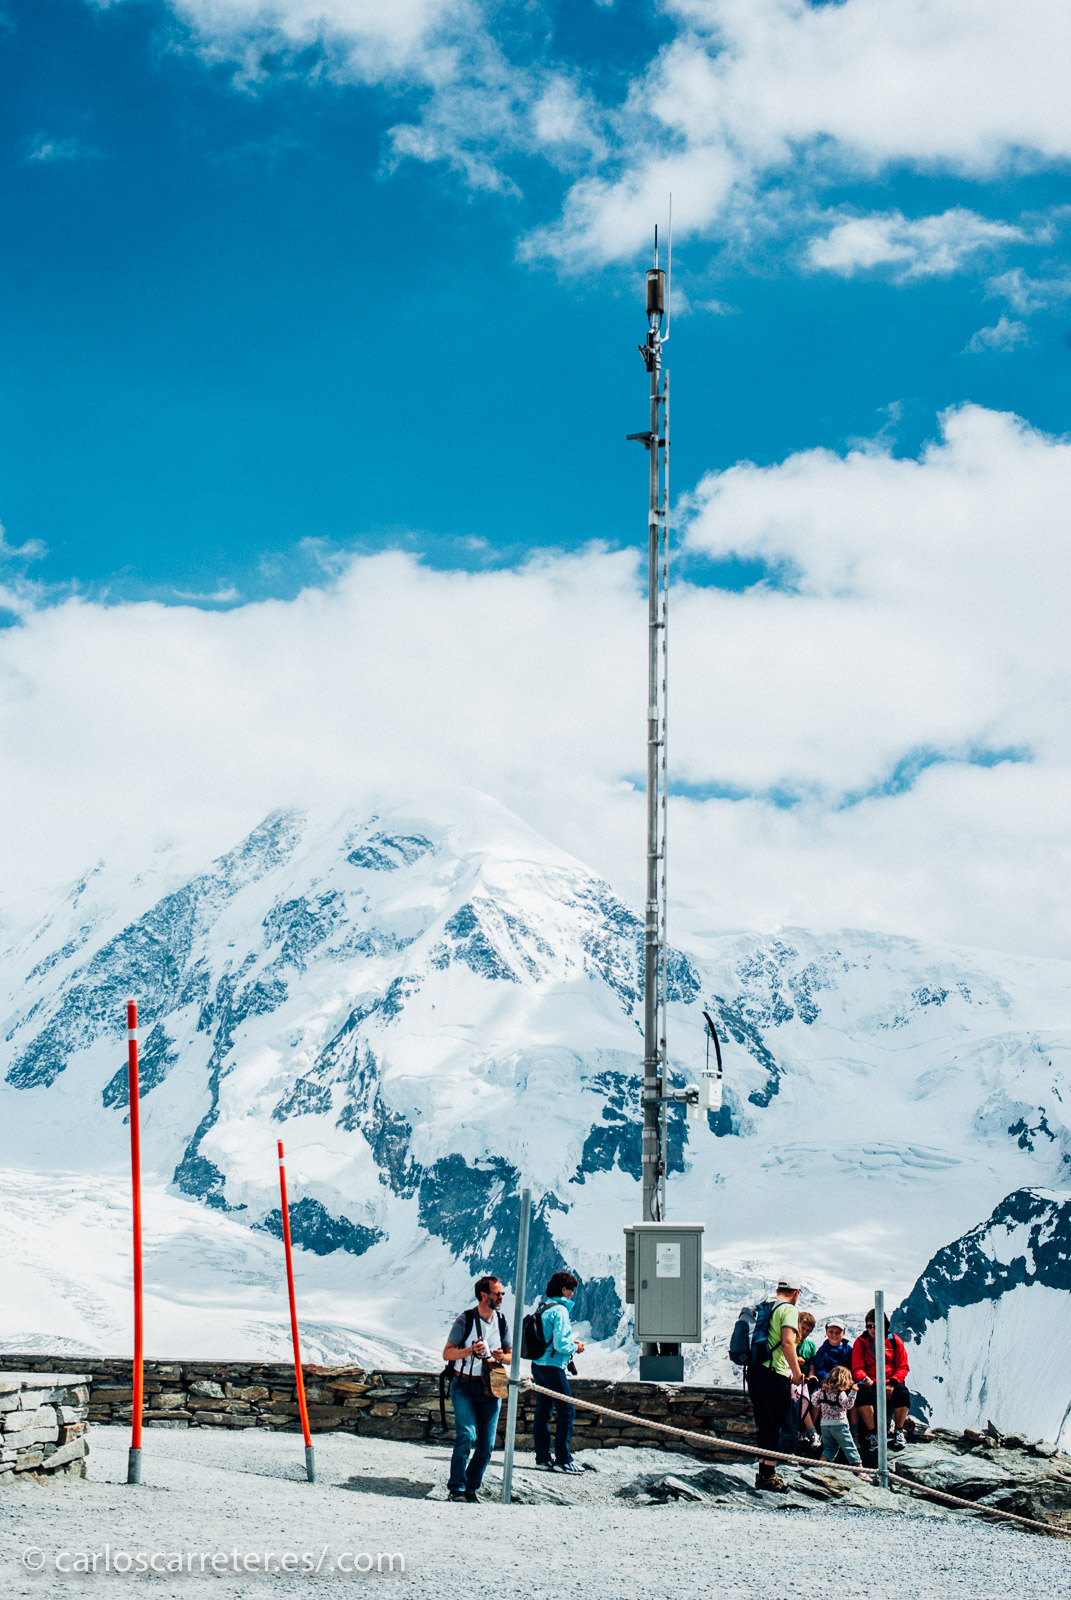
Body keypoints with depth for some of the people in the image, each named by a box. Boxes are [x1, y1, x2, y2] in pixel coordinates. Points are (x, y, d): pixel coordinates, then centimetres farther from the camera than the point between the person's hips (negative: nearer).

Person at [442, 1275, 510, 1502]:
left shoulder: (501, 1321, 7)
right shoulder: (465, 1320, -7)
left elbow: (510, 1355, 15)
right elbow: (447, 1353, -6)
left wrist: (501, 1356, -8)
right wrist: (470, 1350, -22)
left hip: (490, 1388, 4)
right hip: (464, 1386, -4)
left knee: (487, 1444, 1)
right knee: (467, 1435, -17)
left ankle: (472, 1487, 15)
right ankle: (456, 1487, -6)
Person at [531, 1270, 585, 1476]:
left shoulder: (542, 1308, 11)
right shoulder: (559, 1310, -16)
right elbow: (560, 1344, -20)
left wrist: (569, 1342, 17)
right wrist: (575, 1347, -2)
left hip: (538, 1365, 9)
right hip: (553, 1366, -9)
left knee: (542, 1411, 11)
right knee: (566, 1411, -3)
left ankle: (542, 1457, 14)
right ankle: (563, 1459, -3)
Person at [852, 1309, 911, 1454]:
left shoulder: (894, 1341, 7)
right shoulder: (860, 1342, 7)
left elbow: (903, 1367, 4)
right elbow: (857, 1368, 0)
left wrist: (892, 1384, -14)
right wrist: (864, 1379, -24)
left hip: (891, 1383, 1)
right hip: (870, 1383, -1)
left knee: (902, 1392, -32)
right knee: (863, 1392, -35)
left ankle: (898, 1431, -11)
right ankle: (871, 1433, -24)